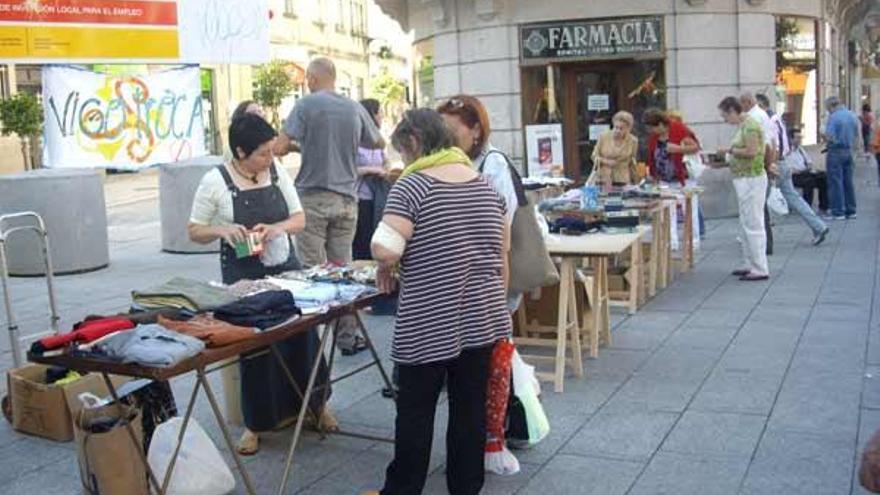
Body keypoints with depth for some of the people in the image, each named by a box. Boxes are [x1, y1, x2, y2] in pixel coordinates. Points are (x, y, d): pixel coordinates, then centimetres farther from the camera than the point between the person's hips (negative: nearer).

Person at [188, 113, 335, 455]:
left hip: (285, 268, 3)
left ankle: (315, 402, 28)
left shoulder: (277, 174, 2)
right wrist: (222, 230, -22)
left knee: (302, 333, 4)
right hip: (242, 276, -3)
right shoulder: (215, 182, -8)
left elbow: (299, 219, 6)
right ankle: (256, 423, 18)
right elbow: (195, 231, -2)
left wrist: (278, 228, -16)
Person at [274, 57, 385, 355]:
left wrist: (300, 146, 8)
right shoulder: (355, 109, 5)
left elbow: (279, 148, -12)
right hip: (347, 199, 4)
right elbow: (379, 143, 20)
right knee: (343, 269, 10)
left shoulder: (306, 105, -7)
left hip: (313, 197, -4)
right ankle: (347, 336, 14)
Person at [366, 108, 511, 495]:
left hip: (429, 325, -5)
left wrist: (385, 268, 1)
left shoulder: (412, 185, -11)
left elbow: (385, 249, -21)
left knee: (415, 412, 8)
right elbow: (502, 256, 11)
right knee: (471, 409, 12)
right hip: (482, 319, 6)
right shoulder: (486, 185, 7)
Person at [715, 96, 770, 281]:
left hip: (752, 180, -10)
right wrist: (726, 161, 10)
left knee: (753, 224, -8)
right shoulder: (742, 125, 14)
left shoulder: (750, 125, -15)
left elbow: (751, 151, -23)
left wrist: (730, 150, -12)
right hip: (744, 180, 10)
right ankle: (749, 264, 21)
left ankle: (760, 269, -4)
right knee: (745, 225, 14)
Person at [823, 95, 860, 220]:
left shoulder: (833, 117, -13)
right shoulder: (853, 116, 10)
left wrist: (824, 137, 1)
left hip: (836, 152, -7)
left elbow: (829, 137, -19)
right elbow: (856, 137, 15)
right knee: (848, 182, 12)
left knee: (835, 183, -2)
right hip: (849, 152, 7)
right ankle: (851, 211, 16)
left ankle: (838, 212, -2)